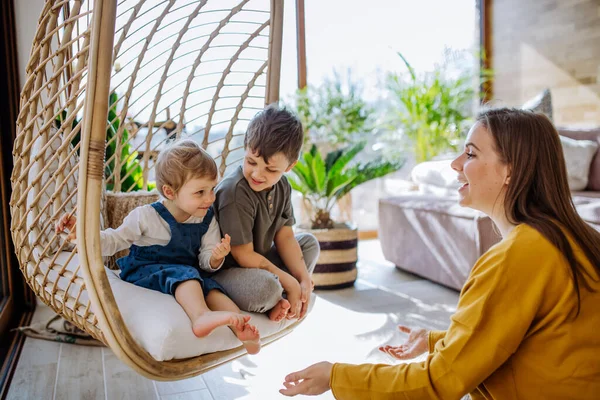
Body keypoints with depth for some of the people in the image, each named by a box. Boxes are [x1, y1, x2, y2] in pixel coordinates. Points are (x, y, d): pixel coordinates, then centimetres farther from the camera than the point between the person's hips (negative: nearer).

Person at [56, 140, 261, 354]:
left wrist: (215, 258, -23)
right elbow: (113, 241, 2)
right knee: (184, 273, -35)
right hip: (143, 273, -3)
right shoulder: (146, 216, -7)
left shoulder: (207, 220, 3)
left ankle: (241, 327, -47)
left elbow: (206, 262, 2)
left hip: (192, 277, 4)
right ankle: (201, 316, -58)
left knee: (210, 286, -30)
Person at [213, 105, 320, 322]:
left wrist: (304, 280, -9)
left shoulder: (282, 186, -3)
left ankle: (278, 300, -6)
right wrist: (290, 283, -19)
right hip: (224, 270, -9)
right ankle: (274, 301, 0)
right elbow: (244, 255, -25)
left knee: (310, 243, 11)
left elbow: (284, 235, 1)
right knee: (265, 286, -38)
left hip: (259, 261, 9)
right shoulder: (235, 192, -28)